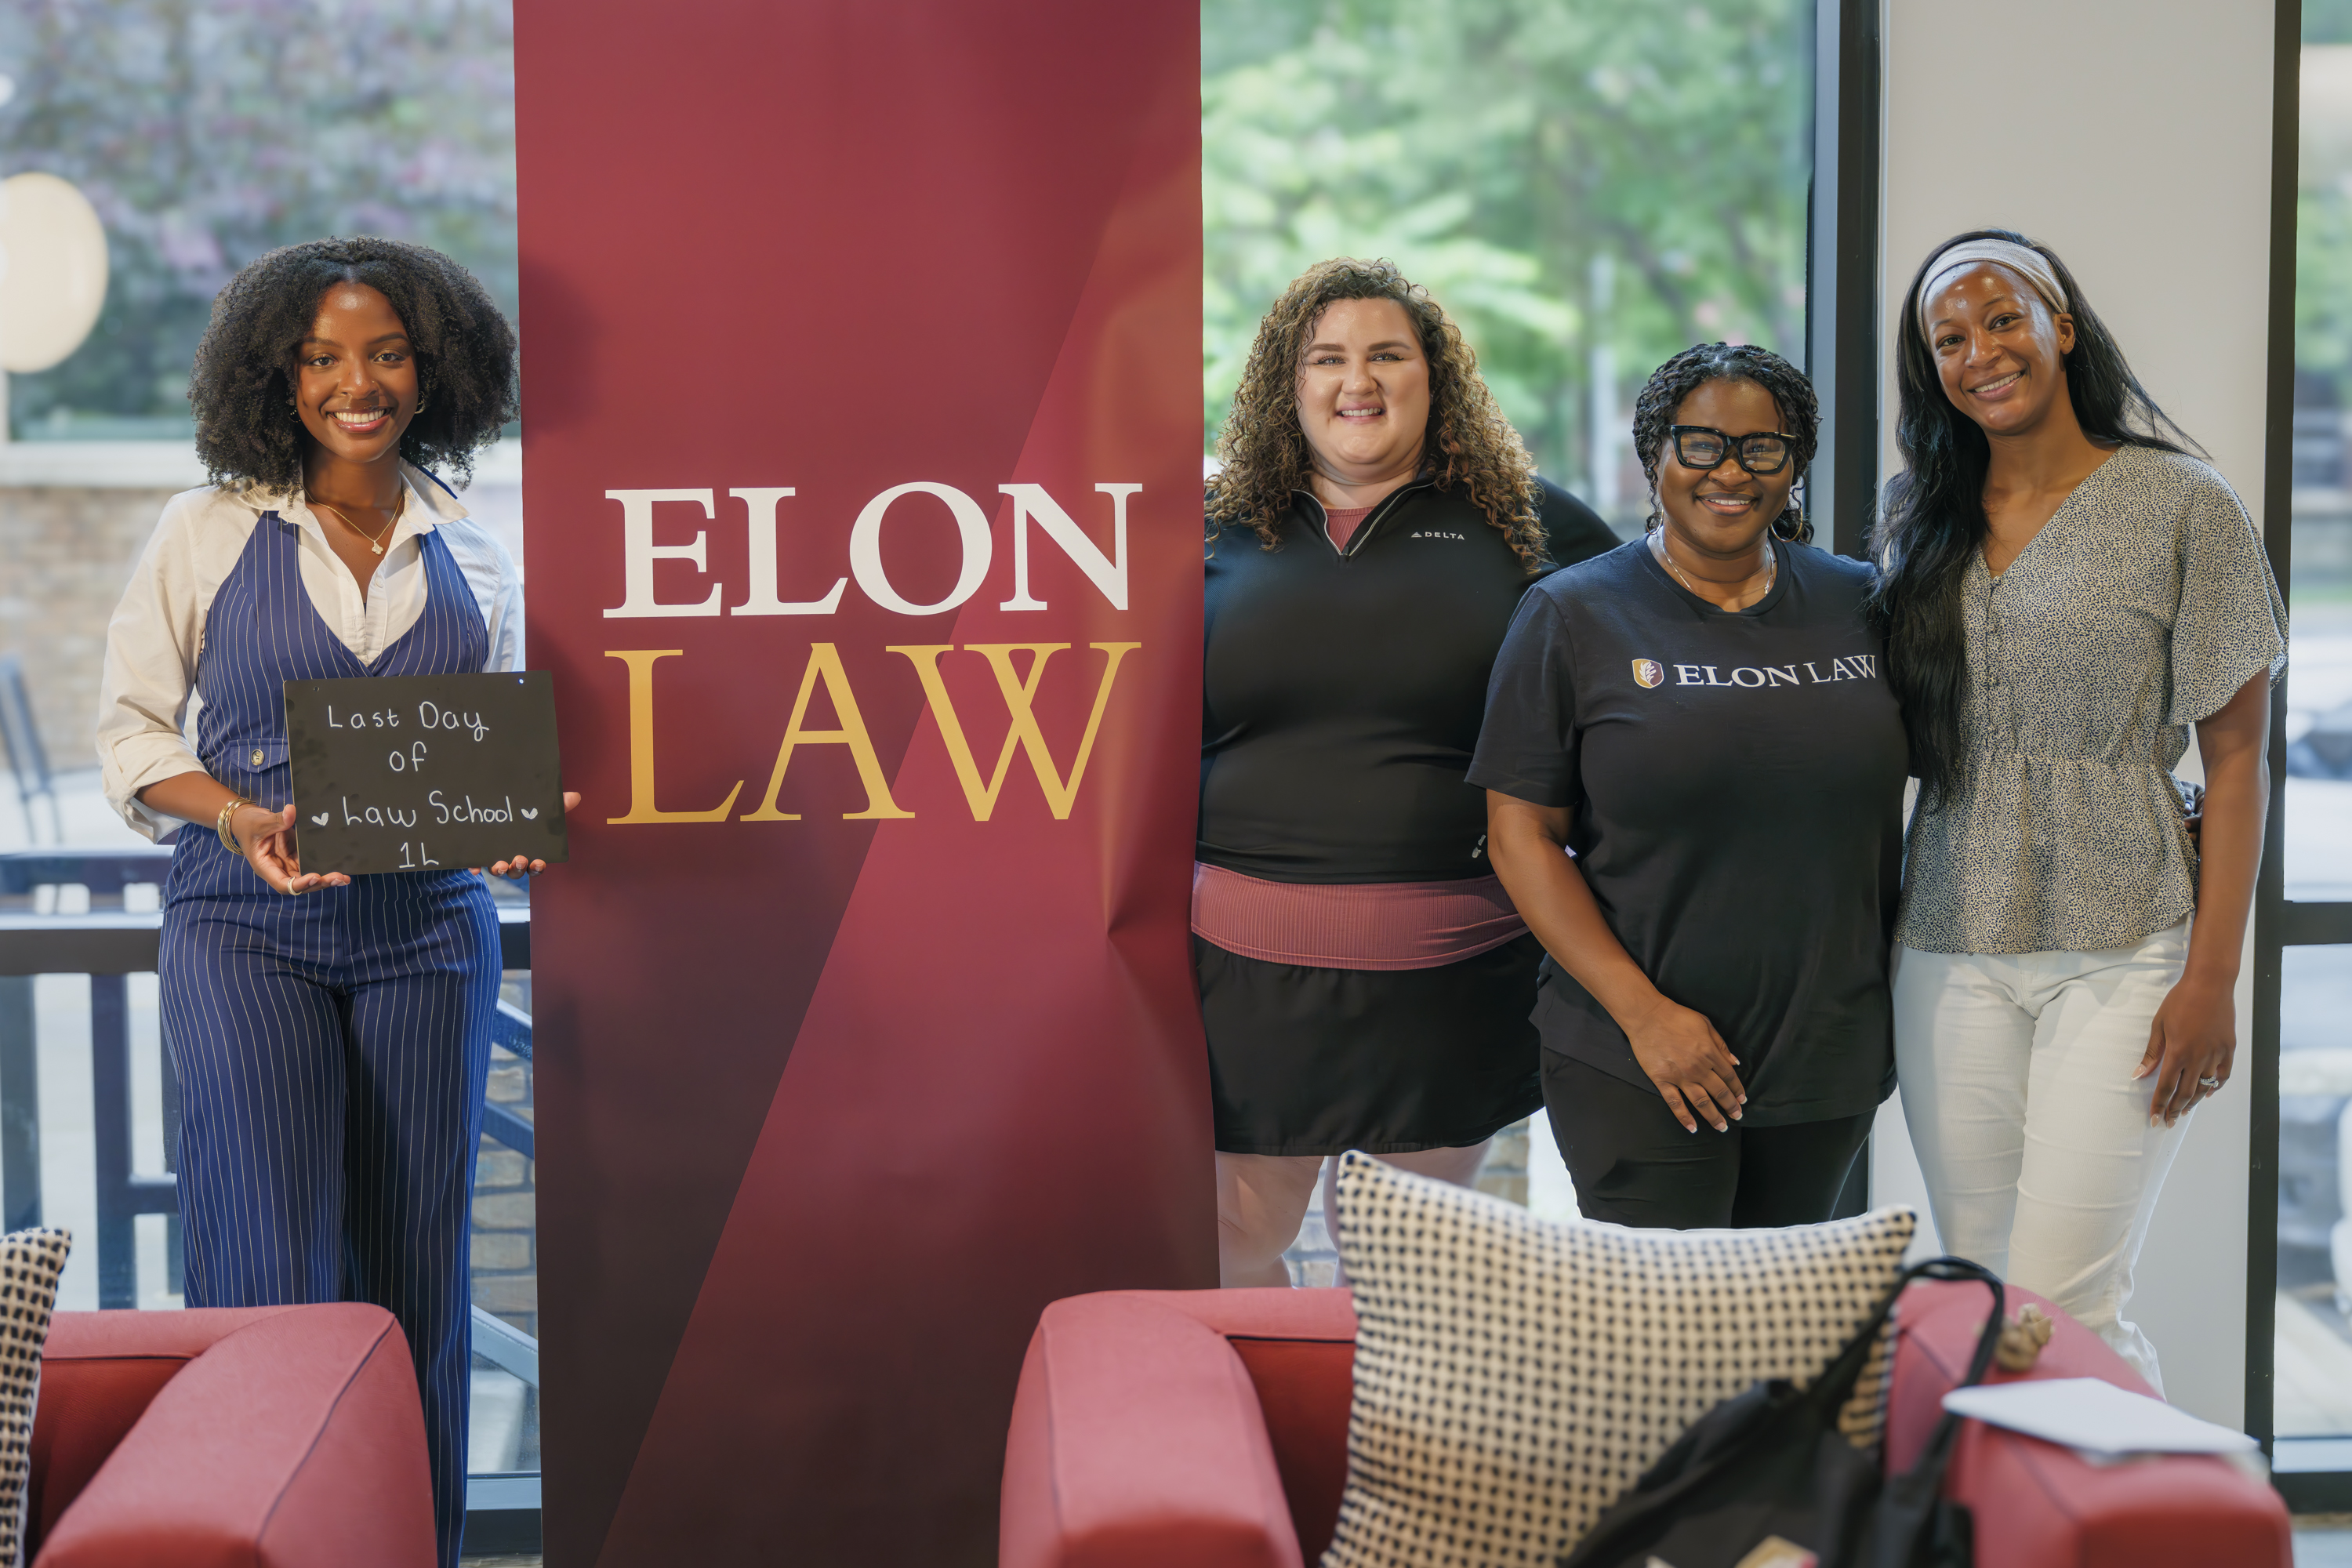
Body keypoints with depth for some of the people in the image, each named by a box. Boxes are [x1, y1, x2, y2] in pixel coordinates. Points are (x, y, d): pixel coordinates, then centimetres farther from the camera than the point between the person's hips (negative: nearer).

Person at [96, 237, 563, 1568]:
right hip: (248, 925, -2)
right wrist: (238, 816, -14)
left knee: (417, 1266, 5)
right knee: (270, 1272, -8)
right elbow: (132, 728, 4)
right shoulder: (211, 531, 3)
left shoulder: (474, 557, 9)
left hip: (429, 928, 2)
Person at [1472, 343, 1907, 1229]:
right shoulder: (1573, 616, -3)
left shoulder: (1860, 605, 6)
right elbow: (1522, 834, -6)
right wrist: (1644, 1012, -14)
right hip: (1636, 1070, -3)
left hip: (1834, 1057, 4)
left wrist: (1906, 1005, 9)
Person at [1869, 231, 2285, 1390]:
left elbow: (2235, 755, -2)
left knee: (2061, 1309, -10)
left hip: (2122, 951, -4)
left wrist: (2212, 977, -8)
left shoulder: (2182, 507, -2)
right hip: (1950, 951, 4)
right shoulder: (1917, 516, 11)